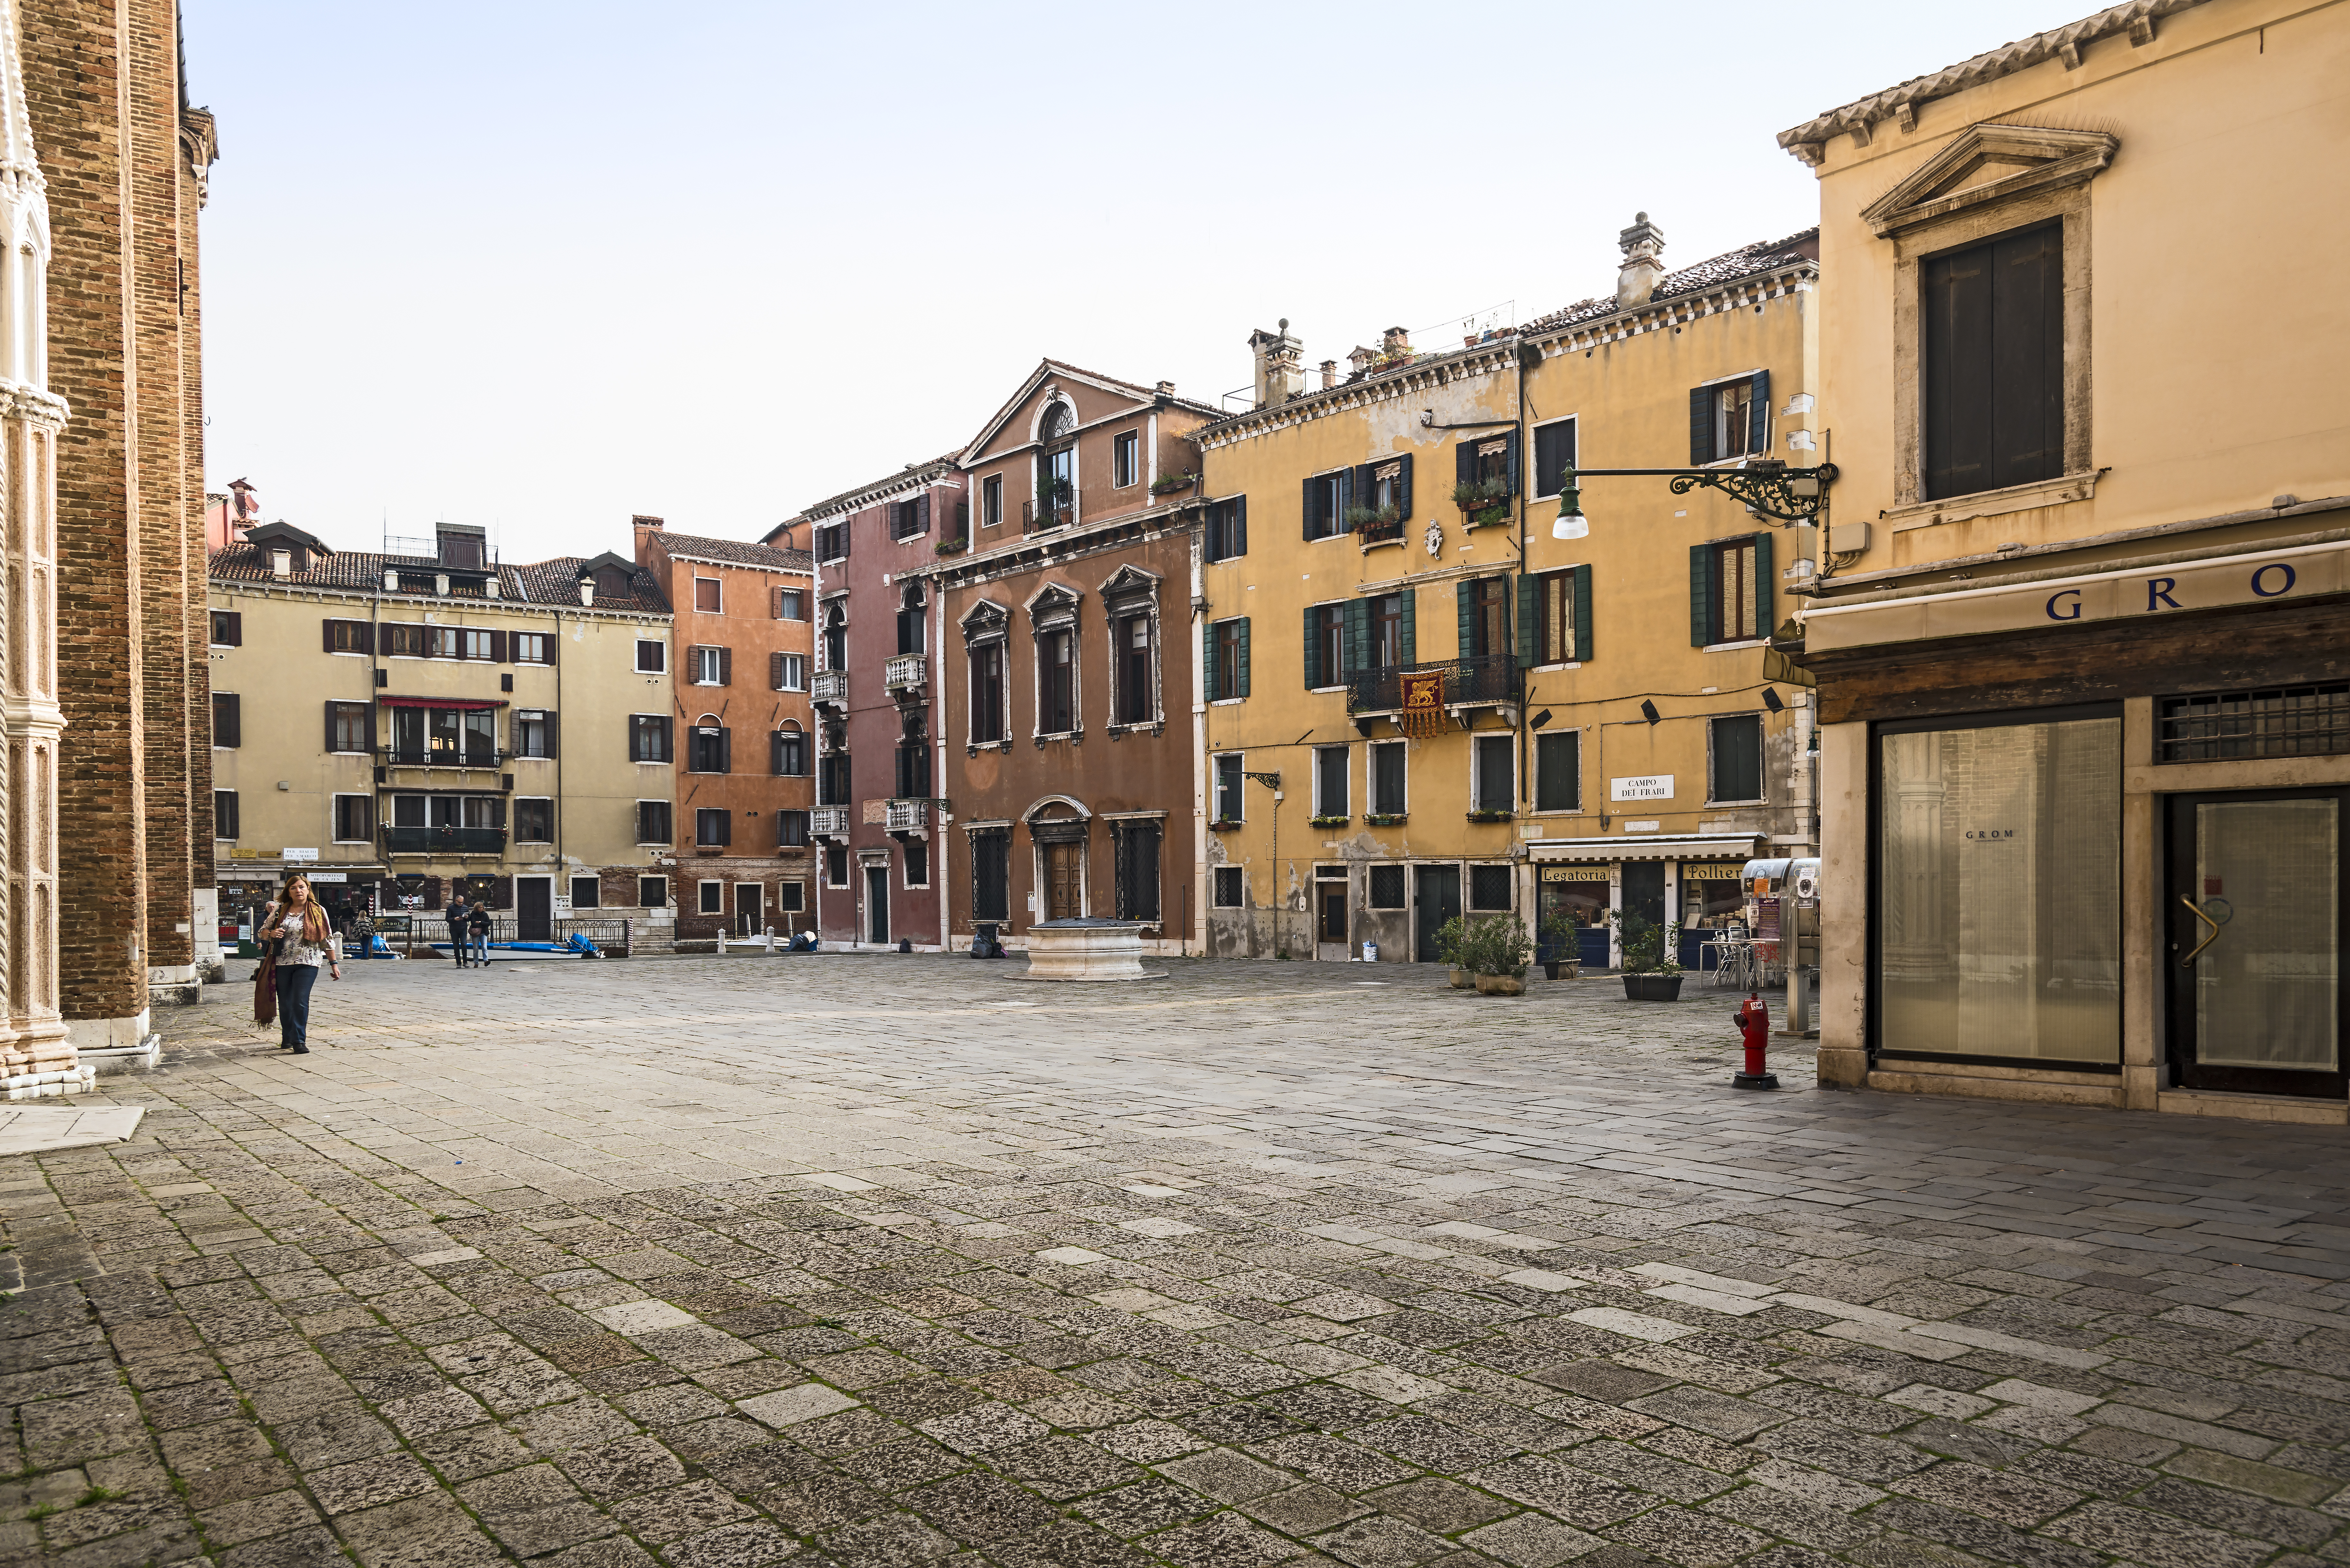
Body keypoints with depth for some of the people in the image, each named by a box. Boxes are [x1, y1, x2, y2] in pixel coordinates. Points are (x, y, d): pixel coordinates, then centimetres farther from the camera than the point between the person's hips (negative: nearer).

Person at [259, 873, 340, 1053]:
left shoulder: (318, 911, 4)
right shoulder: (280, 910, 8)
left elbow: (327, 940, 6)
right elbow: (263, 931, 13)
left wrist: (334, 964, 4)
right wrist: (271, 934, -11)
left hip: (307, 964, -2)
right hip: (282, 964, 2)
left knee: (301, 1002, -11)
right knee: (285, 1003, 9)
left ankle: (299, 1041, -6)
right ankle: (287, 1038, 26)